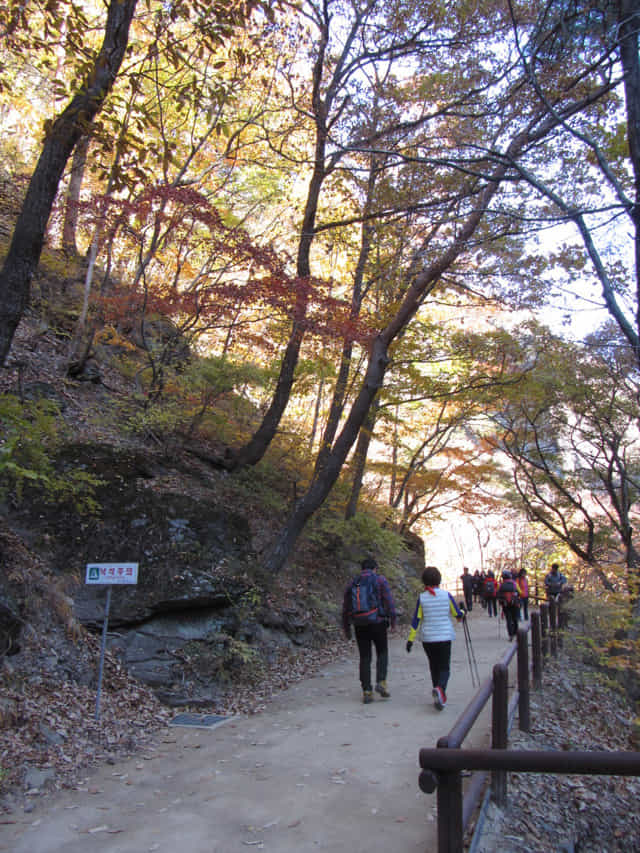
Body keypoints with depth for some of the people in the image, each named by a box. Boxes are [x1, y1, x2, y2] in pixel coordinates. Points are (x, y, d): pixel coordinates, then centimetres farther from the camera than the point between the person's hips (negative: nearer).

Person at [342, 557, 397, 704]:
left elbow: (346, 608, 12)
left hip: (360, 625, 3)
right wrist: (393, 619, -5)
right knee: (382, 653, 15)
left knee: (365, 658, 9)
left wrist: (346, 628, 20)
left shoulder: (352, 583, 11)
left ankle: (367, 692, 6)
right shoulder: (380, 580, 0)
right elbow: (389, 600, -10)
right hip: (377, 623, -3)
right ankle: (381, 682, -1)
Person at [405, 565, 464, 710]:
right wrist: (462, 611, 25)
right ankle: (440, 689, -25)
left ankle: (439, 697, 24)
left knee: (434, 666, 18)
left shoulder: (422, 597, -5)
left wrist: (411, 639, -1)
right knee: (444, 667, 3)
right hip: (445, 637, -1)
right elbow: (458, 614, 2)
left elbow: (416, 620, -5)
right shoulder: (446, 595, -6)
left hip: (427, 638, 1)